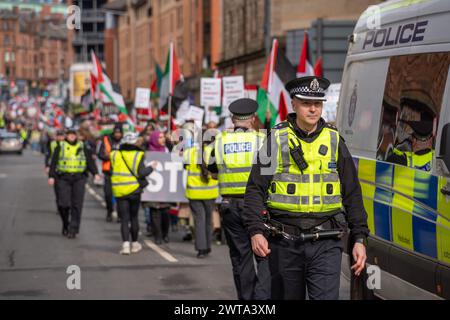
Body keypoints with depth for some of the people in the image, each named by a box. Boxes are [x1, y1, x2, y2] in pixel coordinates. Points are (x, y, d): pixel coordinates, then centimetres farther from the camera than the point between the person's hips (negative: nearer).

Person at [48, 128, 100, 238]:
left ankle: (73, 229, -1)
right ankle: (65, 224, 17)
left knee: (77, 205, -5)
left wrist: (95, 173, -11)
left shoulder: (82, 147, 11)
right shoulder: (60, 147, 8)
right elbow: (53, 162, 5)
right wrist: (51, 176, -6)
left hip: (79, 179, 1)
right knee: (64, 203, -6)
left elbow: (90, 161, 4)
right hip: (63, 178, -1)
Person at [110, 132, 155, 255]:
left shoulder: (115, 155, 2)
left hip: (120, 191, 1)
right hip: (134, 190, -1)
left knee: (124, 219, 2)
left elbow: (112, 172, 2)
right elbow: (141, 173, -14)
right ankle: (134, 244, 23)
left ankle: (125, 244, -12)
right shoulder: (137, 155, -7)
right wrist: (151, 168, 1)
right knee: (134, 217, 14)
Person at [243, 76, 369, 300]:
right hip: (284, 243, 0)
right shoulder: (277, 139, 2)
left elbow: (352, 193, 12)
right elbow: (256, 189, 0)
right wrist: (255, 231, -12)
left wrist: (359, 238, 6)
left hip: (326, 243, 0)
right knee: (287, 296, 11)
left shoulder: (334, 140, 8)